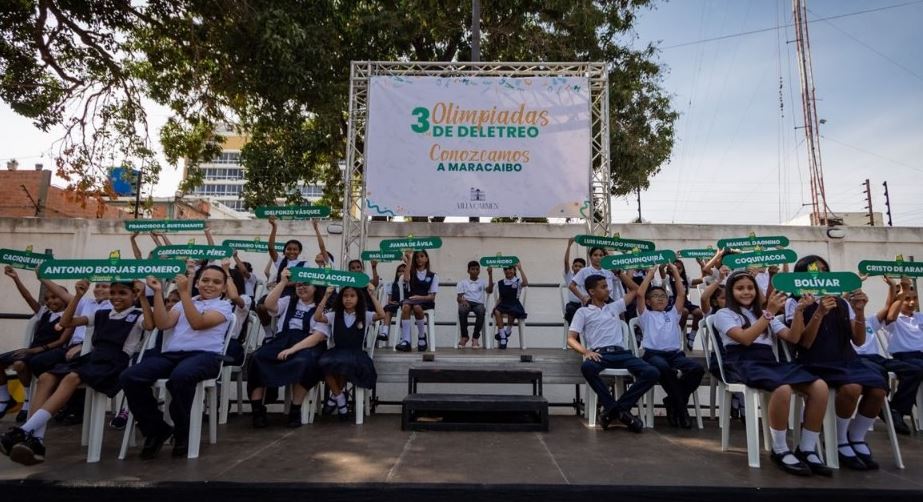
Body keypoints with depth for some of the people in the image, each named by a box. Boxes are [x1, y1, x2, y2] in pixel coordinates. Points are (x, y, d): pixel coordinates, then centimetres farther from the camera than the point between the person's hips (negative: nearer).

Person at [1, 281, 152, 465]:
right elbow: (66, 322, 22)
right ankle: (36, 438, -26)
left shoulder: (137, 316, 4)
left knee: (72, 378, -32)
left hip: (114, 363, -7)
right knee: (46, 377, -14)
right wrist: (78, 296, 13)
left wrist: (143, 297, -21)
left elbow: (150, 325, -21)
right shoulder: (101, 314, 22)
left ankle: (26, 431, -36)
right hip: (92, 357, 7)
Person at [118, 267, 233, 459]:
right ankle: (156, 429, -1)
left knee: (180, 376, -40)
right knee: (129, 377, -20)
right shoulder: (183, 304, 27)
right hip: (172, 354, 5)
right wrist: (158, 292, 7)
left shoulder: (223, 306, 11)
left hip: (204, 355, -5)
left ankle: (182, 433, -13)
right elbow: (162, 324, 10)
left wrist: (184, 292, -8)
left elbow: (197, 323, -6)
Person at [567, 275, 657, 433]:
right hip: (599, 354, -4)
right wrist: (586, 351, -15)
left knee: (652, 373, -22)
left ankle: (613, 409, -18)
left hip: (620, 353, 4)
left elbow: (633, 291, 34)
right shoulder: (583, 312, 13)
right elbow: (571, 339, 4)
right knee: (587, 367, -40)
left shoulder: (614, 307, 26)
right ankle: (620, 410, -26)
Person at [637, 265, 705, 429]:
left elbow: (681, 294, 19)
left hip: (675, 354, 4)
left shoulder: (672, 314, 28)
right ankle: (681, 406, -19)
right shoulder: (646, 315, 19)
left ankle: (673, 402, -8)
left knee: (697, 368, -27)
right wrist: (651, 273, 12)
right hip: (653, 354, -3)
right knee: (663, 367, -40)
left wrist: (675, 271, 20)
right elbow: (640, 294, 4)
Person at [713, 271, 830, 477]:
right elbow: (746, 338, -10)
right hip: (745, 364, -6)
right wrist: (769, 313, -14)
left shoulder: (763, 314, 26)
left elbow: (793, 338, 13)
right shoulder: (724, 314, 8)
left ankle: (807, 450, -14)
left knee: (819, 386, -22)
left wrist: (798, 312, 0)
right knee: (783, 389, -37)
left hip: (771, 361, 6)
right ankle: (780, 451, -19)